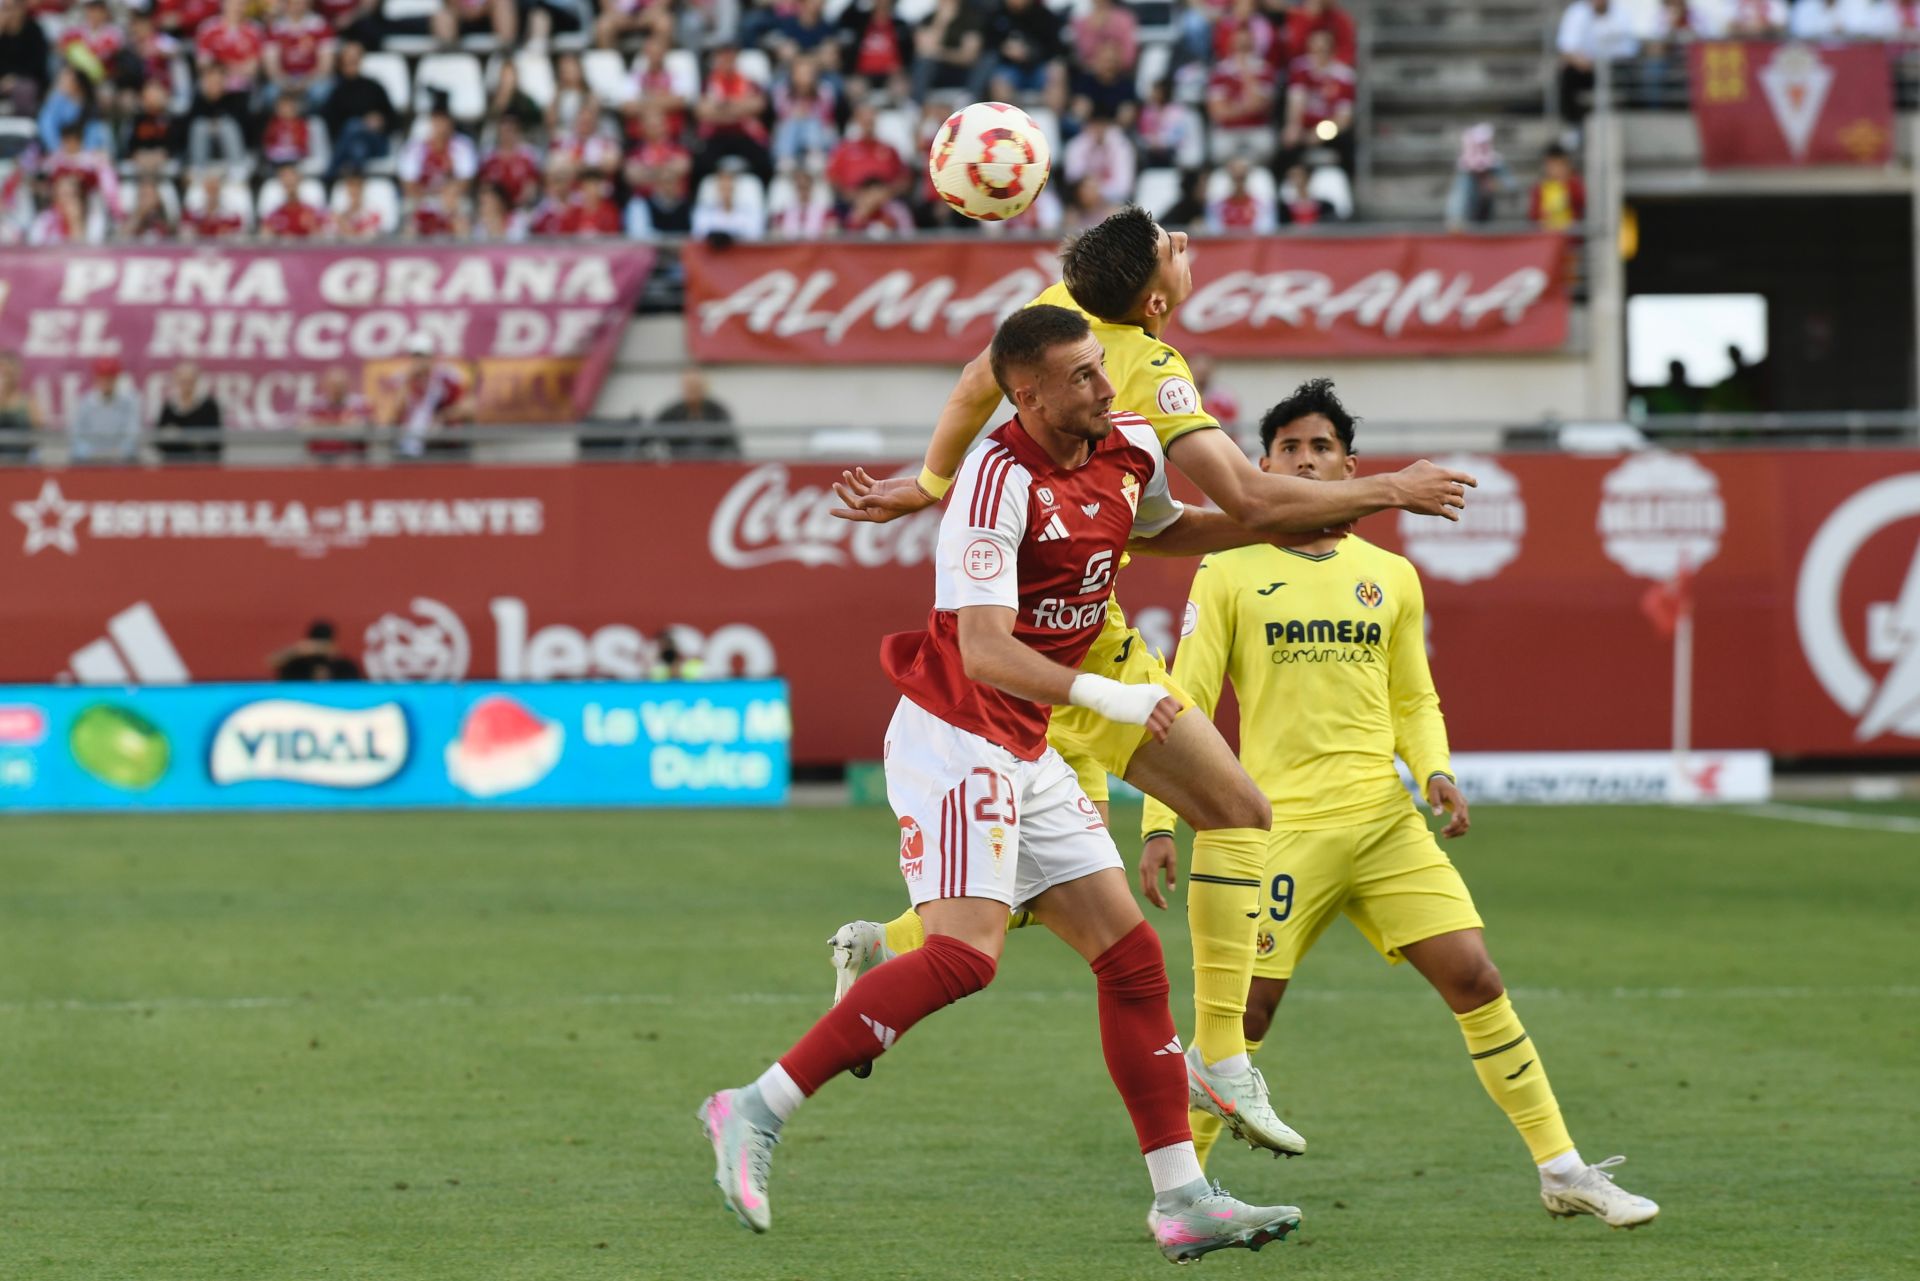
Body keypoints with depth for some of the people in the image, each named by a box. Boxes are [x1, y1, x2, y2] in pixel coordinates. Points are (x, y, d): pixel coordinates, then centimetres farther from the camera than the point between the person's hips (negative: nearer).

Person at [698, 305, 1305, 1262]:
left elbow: (1160, 526, 32)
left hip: (1026, 753, 9)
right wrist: (1108, 699, -36)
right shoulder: (1000, 480, -20)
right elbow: (982, 650, -29)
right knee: (966, 952, -23)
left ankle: (1182, 1201, 8)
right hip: (954, 739, -9)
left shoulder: (1131, 449, 6)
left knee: (1133, 957, 5)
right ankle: (756, 1113, -16)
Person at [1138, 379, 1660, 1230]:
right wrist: (1159, 824, -6)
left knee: (1476, 978, -3)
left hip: (1387, 822, 3)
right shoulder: (1228, 574, 1)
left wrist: (1434, 771, 0)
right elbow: (1184, 706, 0)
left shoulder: (1390, 576, 12)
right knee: (1244, 1012, -7)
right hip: (1282, 828, -3)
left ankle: (1561, 1171, 3)